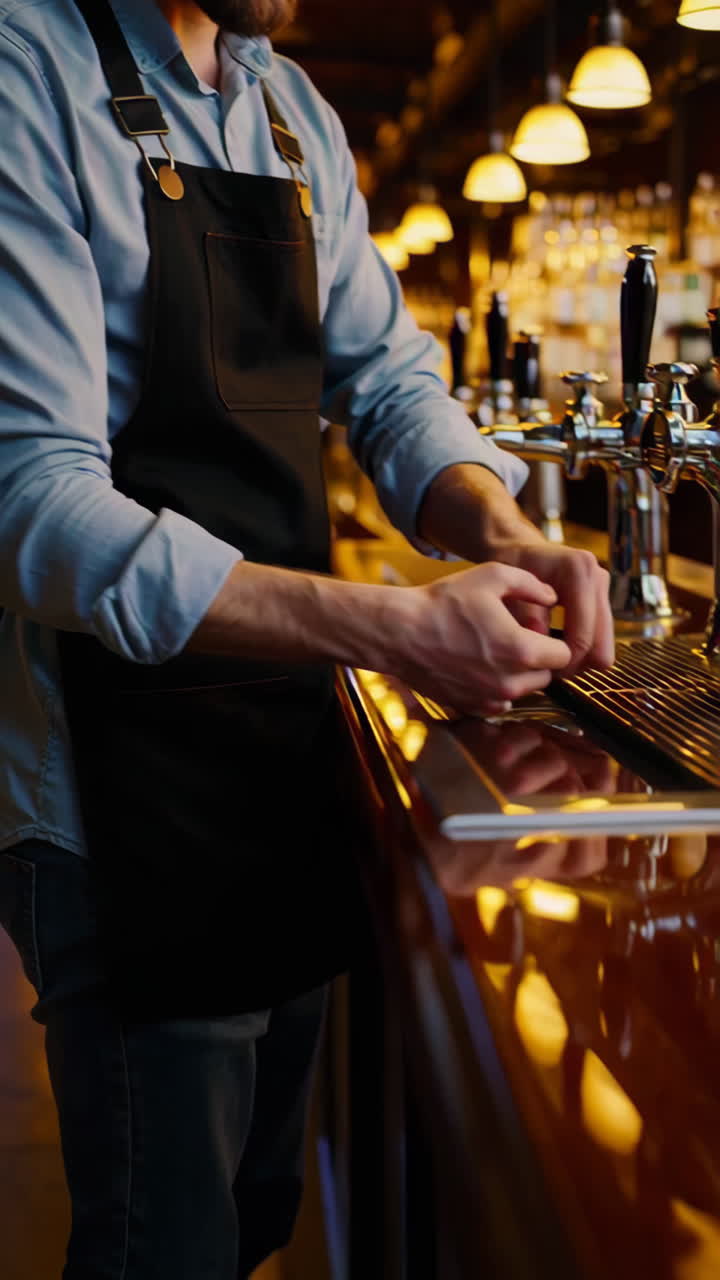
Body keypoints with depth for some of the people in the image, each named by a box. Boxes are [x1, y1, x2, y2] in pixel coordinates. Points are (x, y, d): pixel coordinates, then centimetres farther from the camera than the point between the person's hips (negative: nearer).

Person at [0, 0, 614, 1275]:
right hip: (124, 789, -7)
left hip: (294, 751, 8)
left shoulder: (296, 113, 10)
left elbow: (386, 378, 11)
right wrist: (394, 627, -30)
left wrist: (502, 536, -11)